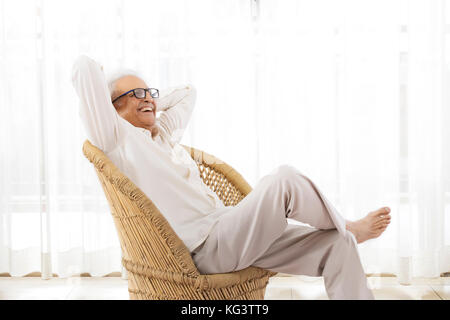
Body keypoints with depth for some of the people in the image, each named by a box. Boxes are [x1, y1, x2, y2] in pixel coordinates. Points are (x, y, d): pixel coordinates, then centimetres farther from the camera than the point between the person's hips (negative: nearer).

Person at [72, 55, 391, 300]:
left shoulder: (163, 132, 21)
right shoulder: (119, 139, -3)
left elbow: (186, 92, 38)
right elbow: (85, 67, -11)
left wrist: (149, 104, 28)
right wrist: (98, 81, 10)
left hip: (228, 231, 9)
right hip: (208, 247, -9)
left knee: (336, 244, -4)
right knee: (284, 178, -25)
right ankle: (348, 227, 2)